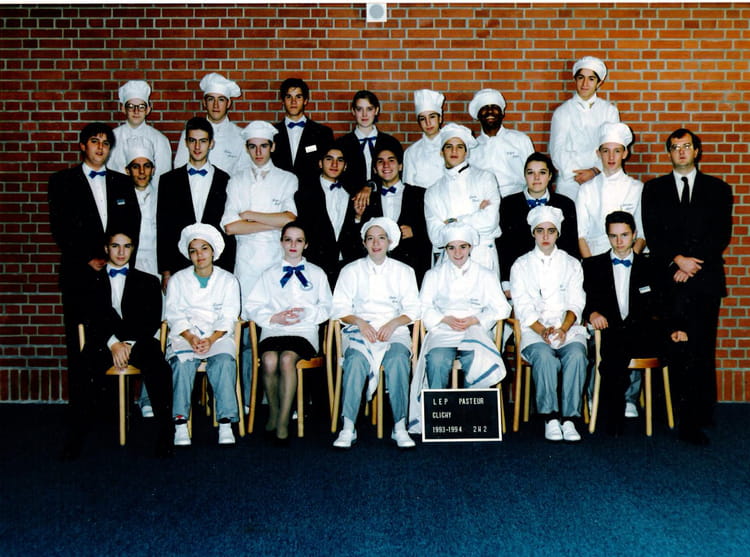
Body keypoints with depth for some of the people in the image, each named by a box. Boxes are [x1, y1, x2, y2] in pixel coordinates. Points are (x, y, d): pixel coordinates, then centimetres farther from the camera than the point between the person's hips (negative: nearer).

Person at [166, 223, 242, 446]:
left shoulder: (228, 280, 13)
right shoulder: (178, 280, 15)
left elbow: (228, 317, 3)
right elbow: (175, 315, 5)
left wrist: (211, 339, -14)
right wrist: (190, 338, -13)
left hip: (218, 335, 0)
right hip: (185, 334, 0)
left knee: (224, 361, -32)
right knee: (182, 362, -32)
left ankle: (225, 425, -33)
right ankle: (180, 425, -33)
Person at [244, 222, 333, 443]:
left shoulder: (317, 274, 20)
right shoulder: (270, 274, 21)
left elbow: (326, 307, 13)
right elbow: (252, 306, 12)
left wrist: (305, 313, -6)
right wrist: (274, 318, -6)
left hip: (305, 330, -1)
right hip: (273, 330, 1)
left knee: (287, 358, -34)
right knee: (269, 360, -32)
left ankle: (283, 422, -27)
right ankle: (273, 412, -10)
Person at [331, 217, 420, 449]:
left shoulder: (403, 271, 17)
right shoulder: (351, 271, 15)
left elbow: (413, 309, 9)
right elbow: (339, 307, 7)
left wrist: (393, 324, -10)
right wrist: (360, 322, -12)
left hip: (394, 330, 0)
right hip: (359, 329, 0)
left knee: (398, 359, -34)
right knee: (356, 359, -34)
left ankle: (400, 427, -28)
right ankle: (348, 427, -31)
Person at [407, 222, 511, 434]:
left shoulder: (485, 275, 18)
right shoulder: (434, 275, 20)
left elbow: (501, 309, 9)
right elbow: (423, 307, 10)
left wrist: (474, 320, -6)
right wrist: (446, 319, -8)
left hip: (474, 331, 0)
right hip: (442, 331, 1)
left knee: (475, 360, -34)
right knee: (437, 360, -34)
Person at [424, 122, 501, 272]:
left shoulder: (485, 178, 9)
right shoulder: (432, 192, 11)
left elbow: (490, 221, -4)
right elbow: (435, 236, -2)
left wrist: (452, 222, 1)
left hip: (482, 259, -1)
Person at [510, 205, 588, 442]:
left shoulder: (571, 264, 17)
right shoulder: (521, 265, 14)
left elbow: (576, 304, 7)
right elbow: (523, 307, 3)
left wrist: (563, 329, -13)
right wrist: (543, 330, -14)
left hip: (568, 328, 1)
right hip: (534, 331, -1)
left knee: (576, 355, -31)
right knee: (544, 357, -33)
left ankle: (569, 418, -27)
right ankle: (550, 419, -26)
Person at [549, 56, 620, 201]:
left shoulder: (610, 110, 10)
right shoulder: (562, 112, 7)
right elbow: (557, 151, 2)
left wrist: (595, 171, -12)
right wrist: (575, 174, -10)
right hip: (569, 184, -1)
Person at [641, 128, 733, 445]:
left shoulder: (718, 189, 15)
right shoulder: (654, 189, 15)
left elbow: (722, 234, 5)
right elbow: (652, 234, 5)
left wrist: (694, 263, -7)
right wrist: (677, 260, -10)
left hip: (706, 279, 0)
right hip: (670, 279, 0)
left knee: (701, 348, -6)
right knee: (676, 349, -6)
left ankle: (695, 417, -2)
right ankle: (692, 418, 1)